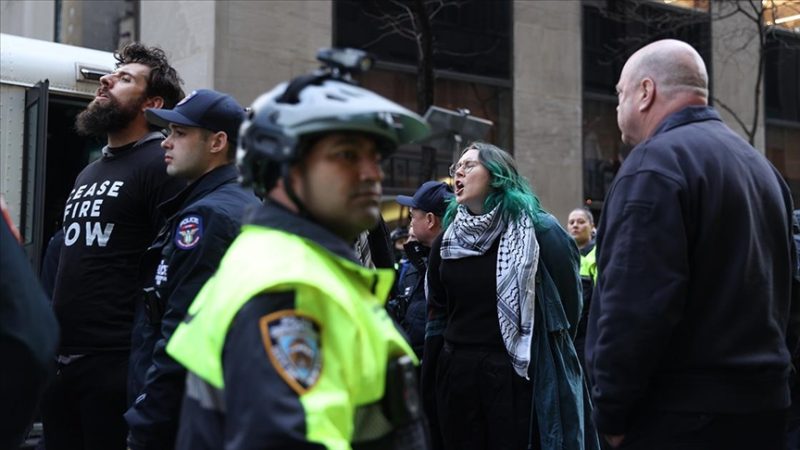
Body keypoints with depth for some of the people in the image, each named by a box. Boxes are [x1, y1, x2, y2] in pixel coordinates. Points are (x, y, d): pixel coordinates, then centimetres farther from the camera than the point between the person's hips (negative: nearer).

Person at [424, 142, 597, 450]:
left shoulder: (540, 232, -7)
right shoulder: (447, 242, 10)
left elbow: (568, 304, -5)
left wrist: (545, 363, -3)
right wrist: (429, 385, 12)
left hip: (521, 378, -5)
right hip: (456, 377, 5)